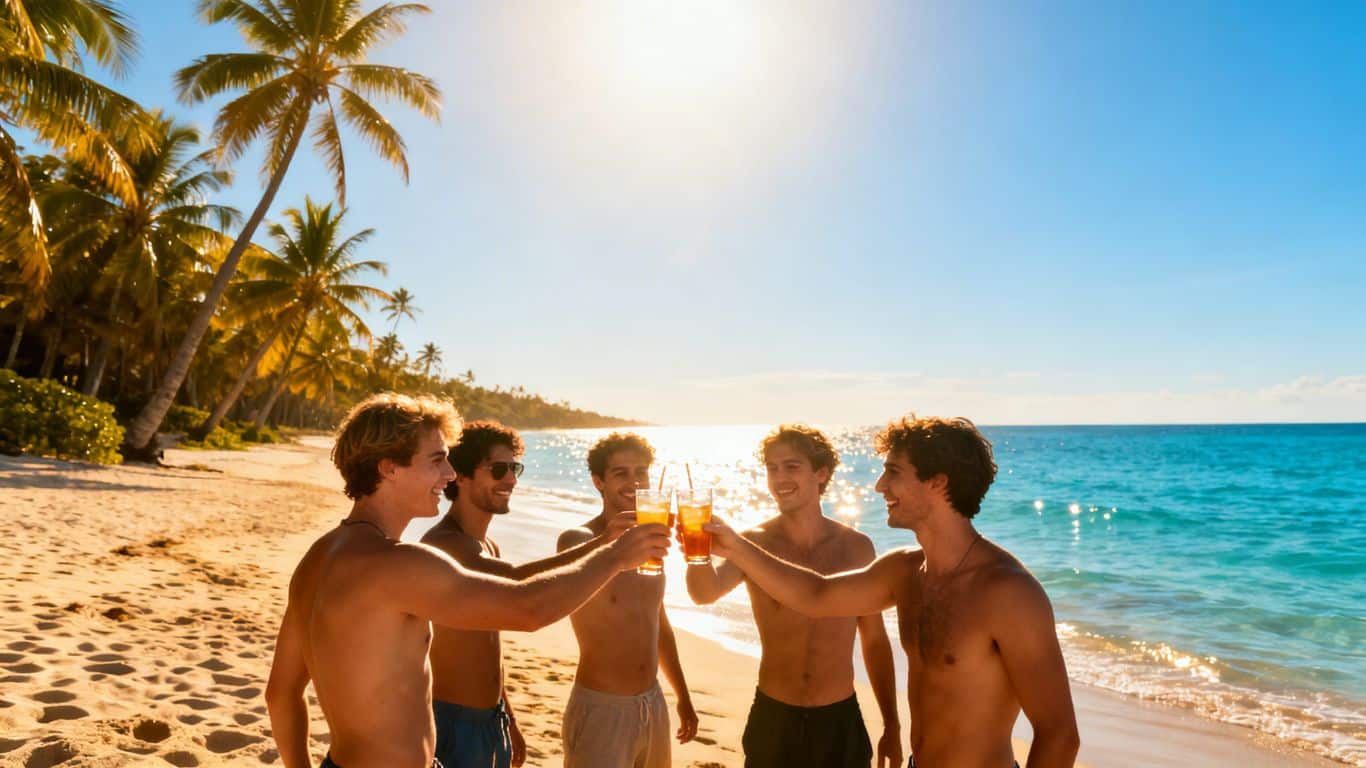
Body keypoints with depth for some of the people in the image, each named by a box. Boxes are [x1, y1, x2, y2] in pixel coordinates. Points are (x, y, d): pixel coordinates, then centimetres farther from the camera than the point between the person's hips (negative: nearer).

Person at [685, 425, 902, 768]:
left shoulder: (856, 546, -6)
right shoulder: (755, 542, -11)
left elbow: (875, 640, 4)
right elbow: (706, 593, -30)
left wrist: (892, 726, 7)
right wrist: (700, 547, -50)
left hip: (842, 722, 1)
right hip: (772, 721, -1)